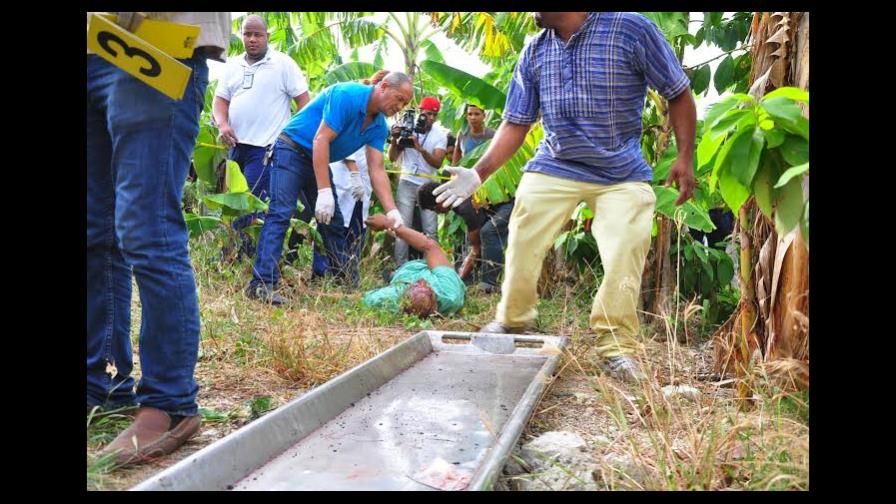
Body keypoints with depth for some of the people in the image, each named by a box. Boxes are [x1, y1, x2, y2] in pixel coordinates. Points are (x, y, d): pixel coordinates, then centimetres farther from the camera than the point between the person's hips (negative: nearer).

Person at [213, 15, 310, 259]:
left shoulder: (283, 63, -1)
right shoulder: (232, 65, 15)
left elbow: (303, 100, -3)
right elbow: (220, 99, 15)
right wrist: (222, 124, -6)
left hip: (267, 147, -6)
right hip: (236, 145, 7)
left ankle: (240, 256, -4)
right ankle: (235, 255, 20)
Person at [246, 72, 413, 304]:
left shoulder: (378, 126, 0)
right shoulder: (347, 95, -23)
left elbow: (377, 170, -5)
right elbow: (321, 139, -28)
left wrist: (392, 212, -18)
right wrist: (324, 192, -33)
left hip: (319, 161, 8)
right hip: (292, 151, -8)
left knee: (333, 222, 10)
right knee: (280, 213, -21)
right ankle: (262, 283, -25)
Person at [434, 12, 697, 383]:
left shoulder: (631, 29, -12)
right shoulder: (534, 52, 1)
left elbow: (678, 94, -4)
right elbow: (516, 123, 5)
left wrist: (685, 157, -13)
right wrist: (479, 172, -7)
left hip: (622, 175, -3)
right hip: (551, 168, 3)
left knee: (624, 258, -11)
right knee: (521, 247, 4)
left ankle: (616, 346, 7)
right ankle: (511, 321, 27)